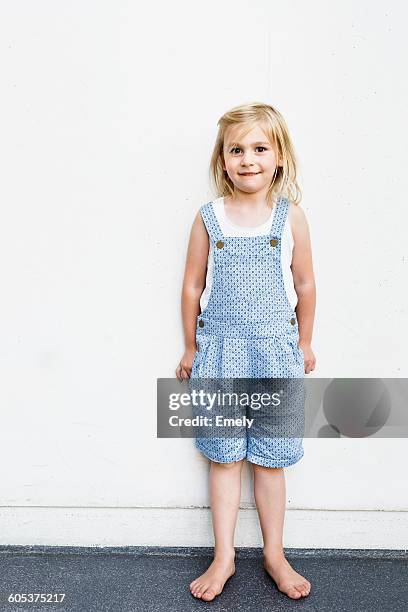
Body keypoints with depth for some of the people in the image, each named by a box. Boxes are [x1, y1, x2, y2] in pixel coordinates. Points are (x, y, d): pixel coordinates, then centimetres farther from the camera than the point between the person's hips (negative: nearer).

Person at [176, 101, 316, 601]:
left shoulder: (290, 216, -2)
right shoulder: (208, 218, -2)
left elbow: (305, 285, 6)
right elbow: (192, 287, 4)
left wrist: (304, 343, 11)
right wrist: (190, 348, 7)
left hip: (275, 351, 0)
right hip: (220, 350, 0)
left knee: (270, 458, 11)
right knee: (224, 456, 10)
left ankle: (274, 554, 31)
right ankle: (224, 557, 27)